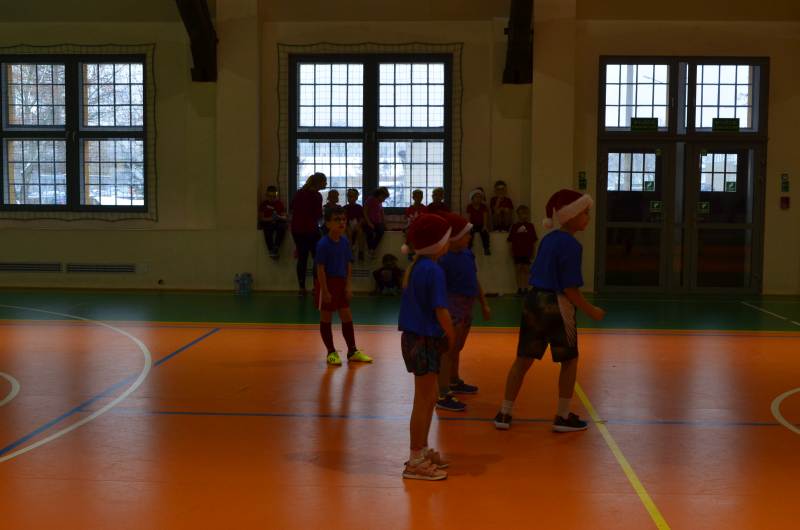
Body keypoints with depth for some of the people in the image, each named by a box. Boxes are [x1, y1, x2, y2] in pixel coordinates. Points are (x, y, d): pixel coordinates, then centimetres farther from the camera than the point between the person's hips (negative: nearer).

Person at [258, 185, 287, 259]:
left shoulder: (280, 203, 7)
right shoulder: (264, 204, 4)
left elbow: (284, 217, 2)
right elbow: (261, 218, 0)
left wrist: (278, 217, -21)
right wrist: (270, 219, -18)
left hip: (278, 222, 1)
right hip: (267, 223, -1)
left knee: (282, 226, -34)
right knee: (268, 229, -35)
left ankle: (276, 248, -37)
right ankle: (271, 250, -39)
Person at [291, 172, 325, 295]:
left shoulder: (299, 193, 10)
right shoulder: (316, 195, -11)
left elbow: (292, 208, 18)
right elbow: (318, 215, -12)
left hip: (296, 229, 7)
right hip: (310, 229, -7)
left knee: (302, 258, 10)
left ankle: (302, 288, 10)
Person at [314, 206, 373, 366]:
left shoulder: (345, 242, 2)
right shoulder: (323, 244, -16)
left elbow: (348, 265, 6)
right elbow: (320, 268, -16)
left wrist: (348, 286, 0)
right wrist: (325, 291, -18)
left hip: (340, 283, 6)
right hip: (326, 283, -6)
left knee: (347, 317, 10)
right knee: (326, 318, 5)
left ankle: (352, 351, 20)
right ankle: (331, 353, 15)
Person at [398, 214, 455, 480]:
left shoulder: (415, 267, 9)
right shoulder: (433, 270, -18)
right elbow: (440, 310, -20)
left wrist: (444, 335, 10)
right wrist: (452, 336, -5)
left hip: (414, 337, 9)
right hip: (425, 340, -9)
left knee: (428, 399, 19)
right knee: (423, 401, 0)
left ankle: (422, 451, 30)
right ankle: (415, 461, 8)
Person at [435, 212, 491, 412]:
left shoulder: (468, 254, 5)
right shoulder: (445, 259, -19)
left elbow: (475, 280, 15)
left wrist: (484, 304, 19)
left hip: (467, 306, 9)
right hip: (453, 306, -8)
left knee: (456, 349, 24)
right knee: (449, 350, -7)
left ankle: (454, 382, 42)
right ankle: (443, 397, -5)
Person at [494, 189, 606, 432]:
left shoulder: (547, 239, 10)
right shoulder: (571, 245, -14)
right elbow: (569, 289, -17)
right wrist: (591, 311, -9)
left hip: (534, 301, 7)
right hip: (556, 306, -7)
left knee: (523, 360, 11)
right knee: (569, 361, 12)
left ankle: (504, 414, 14)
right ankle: (563, 417, 19)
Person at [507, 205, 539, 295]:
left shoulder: (530, 226, 4)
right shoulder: (514, 226, 3)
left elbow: (534, 241, 6)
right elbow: (510, 241, 5)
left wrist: (533, 252, 3)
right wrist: (511, 252, 2)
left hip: (527, 252, 0)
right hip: (517, 252, 0)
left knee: (526, 270, 3)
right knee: (518, 270, 4)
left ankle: (525, 288, 8)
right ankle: (519, 288, 9)